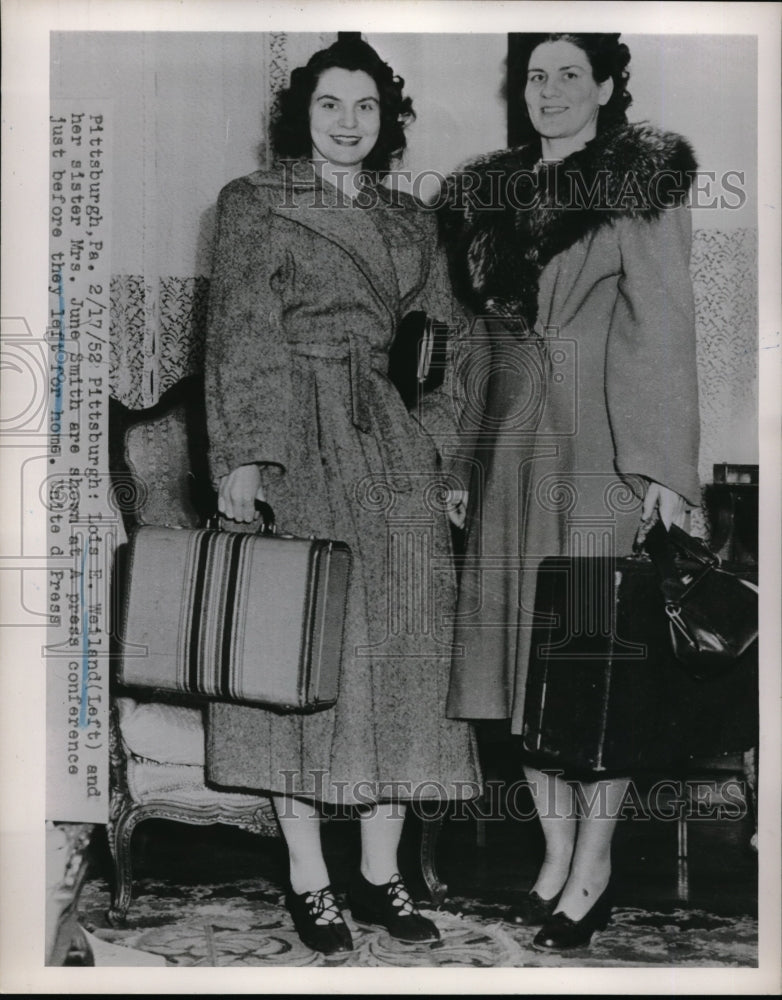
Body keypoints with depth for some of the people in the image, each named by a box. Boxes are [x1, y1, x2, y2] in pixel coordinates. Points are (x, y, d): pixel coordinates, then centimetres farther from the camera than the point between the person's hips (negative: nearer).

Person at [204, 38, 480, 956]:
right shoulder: (252, 203, 4)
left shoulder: (412, 220, 17)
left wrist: (448, 450, 4)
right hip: (298, 444, -4)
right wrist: (244, 455, -15)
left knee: (401, 655, 3)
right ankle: (309, 881, 9)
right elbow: (240, 336, -5)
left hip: (393, 445, 5)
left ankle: (380, 874, 14)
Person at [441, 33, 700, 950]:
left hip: (600, 454, -5)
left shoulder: (642, 185, -1)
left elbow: (664, 328, -8)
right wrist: (462, 462, 13)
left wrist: (665, 466, -14)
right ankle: (557, 851, 22)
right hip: (511, 451, 6)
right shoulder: (493, 193, 14)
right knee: (522, 656, 8)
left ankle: (593, 869, 13)